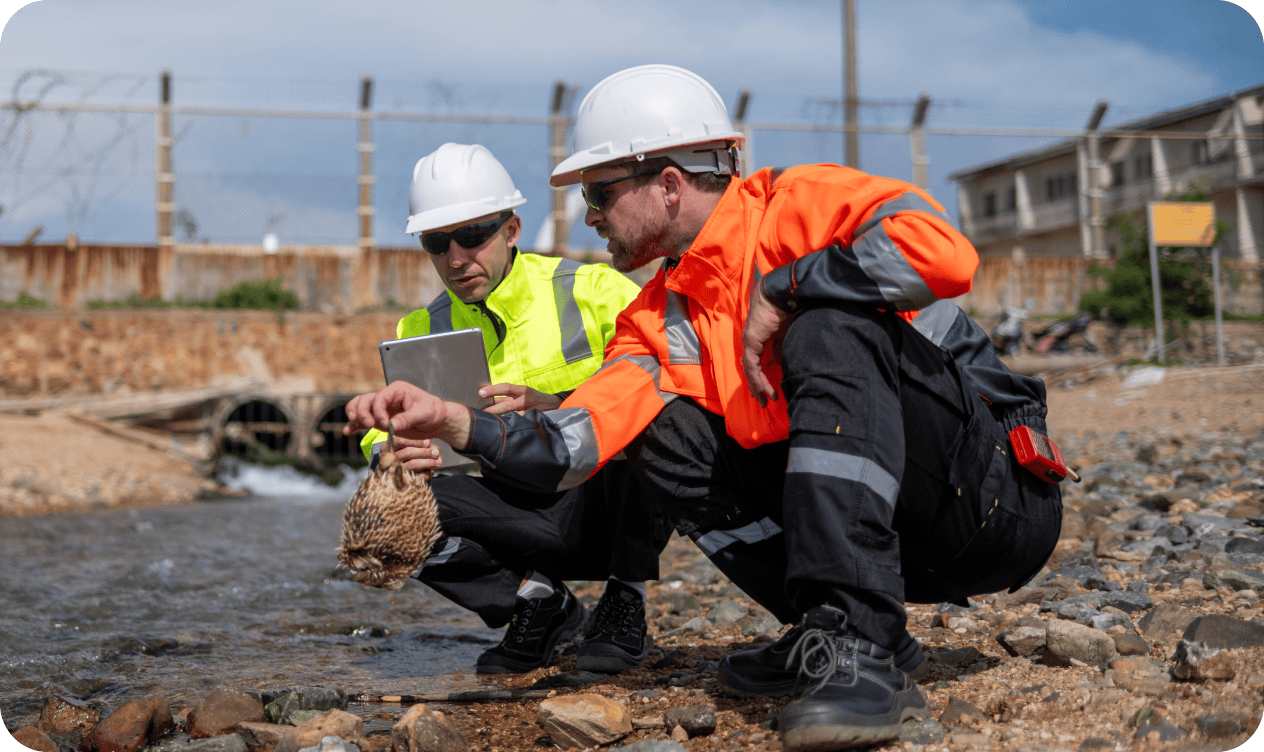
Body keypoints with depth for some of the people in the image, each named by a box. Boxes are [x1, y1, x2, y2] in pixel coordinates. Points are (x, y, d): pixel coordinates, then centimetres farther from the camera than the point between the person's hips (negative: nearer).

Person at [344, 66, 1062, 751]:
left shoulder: (799, 203, -9)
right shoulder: (663, 319, 10)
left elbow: (945, 250, -29)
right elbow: (574, 445, -3)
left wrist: (781, 288, -19)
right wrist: (453, 419, -18)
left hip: (1001, 490, -7)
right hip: (903, 543, 7)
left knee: (828, 328, -28)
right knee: (666, 437, -2)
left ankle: (857, 648, -33)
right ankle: (872, 634, -3)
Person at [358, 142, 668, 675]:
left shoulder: (591, 292, -10)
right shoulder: (424, 332, 4)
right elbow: (384, 434, -1)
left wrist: (557, 409, -36)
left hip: (610, 503, -2)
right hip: (522, 519, 3)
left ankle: (625, 606, -13)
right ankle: (538, 601, -2)